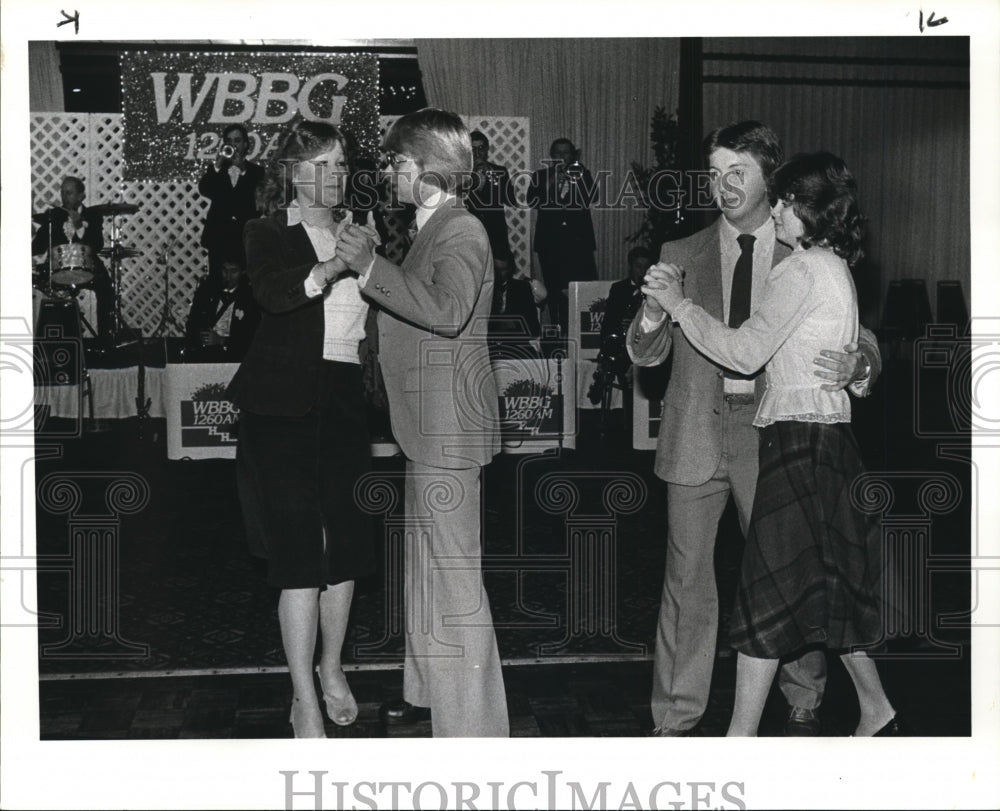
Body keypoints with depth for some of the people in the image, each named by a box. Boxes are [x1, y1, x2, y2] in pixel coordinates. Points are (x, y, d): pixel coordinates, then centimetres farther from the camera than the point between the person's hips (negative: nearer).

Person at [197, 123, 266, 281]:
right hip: (218, 236, 2)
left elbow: (260, 200, -6)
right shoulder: (216, 169, 15)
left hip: (246, 237, -2)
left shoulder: (255, 171, 10)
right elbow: (203, 190, -2)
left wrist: (243, 170, -14)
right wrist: (217, 165, -13)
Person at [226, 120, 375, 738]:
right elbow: (271, 291, -23)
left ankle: (332, 669, 32)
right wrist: (332, 267, -35)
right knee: (299, 550, -7)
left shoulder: (357, 232, 13)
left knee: (347, 542, 11)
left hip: (344, 398, 5)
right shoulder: (269, 234, 0)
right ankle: (305, 702, 1)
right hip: (285, 403, -4)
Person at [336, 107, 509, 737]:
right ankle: (429, 691, 33)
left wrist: (372, 267, -28)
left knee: (453, 574, -8)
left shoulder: (462, 231, -13)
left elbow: (447, 312, -29)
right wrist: (371, 264, 14)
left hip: (450, 426, -11)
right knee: (428, 563, 19)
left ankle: (472, 724, -2)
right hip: (430, 423, 11)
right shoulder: (435, 229, 17)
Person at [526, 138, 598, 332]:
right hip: (550, 242, 0)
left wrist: (579, 174, -11)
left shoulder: (582, 175, 13)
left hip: (578, 241, 0)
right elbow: (532, 201, -2)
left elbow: (592, 198, -3)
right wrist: (551, 184, -12)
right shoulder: (541, 176, 12)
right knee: (555, 290, -2)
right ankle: (558, 332, 5)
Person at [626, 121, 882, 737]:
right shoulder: (681, 258, 8)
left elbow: (861, 340, 3)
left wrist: (855, 365, -21)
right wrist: (652, 315, -17)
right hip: (698, 431, 1)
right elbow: (645, 356, 7)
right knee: (688, 577, 3)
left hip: (772, 432, -1)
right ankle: (676, 719, 13)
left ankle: (804, 705, 26)